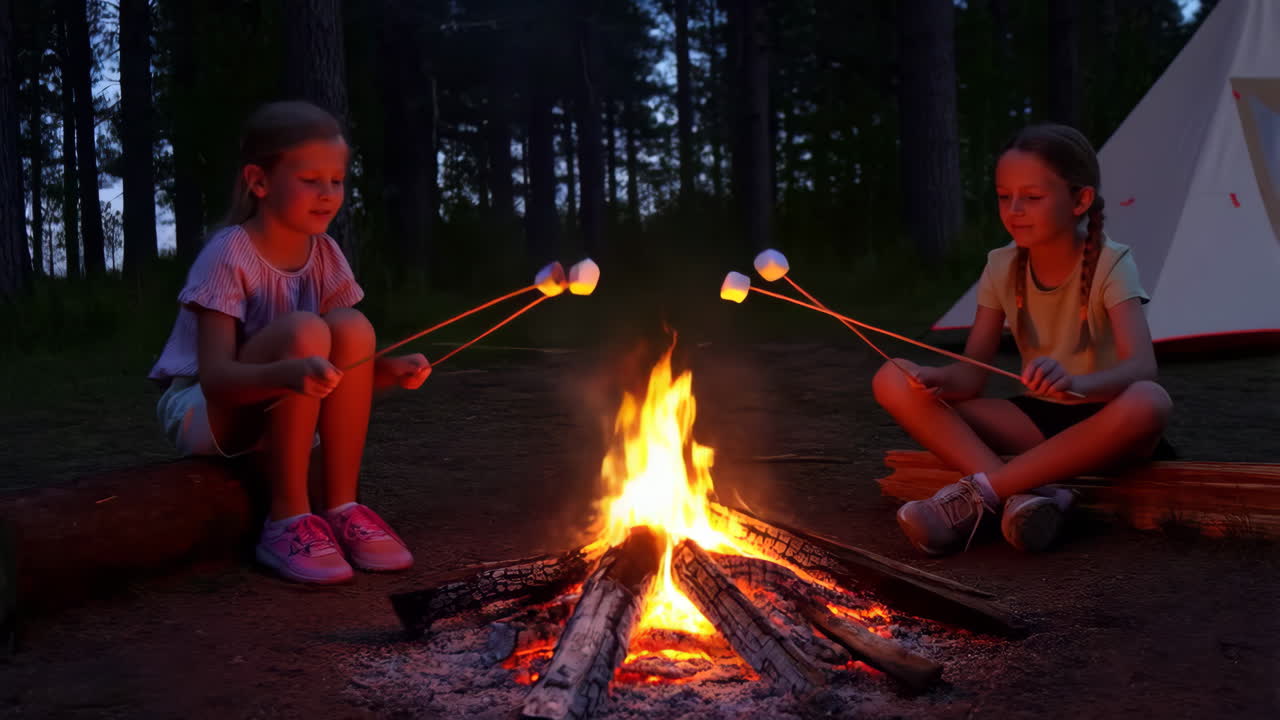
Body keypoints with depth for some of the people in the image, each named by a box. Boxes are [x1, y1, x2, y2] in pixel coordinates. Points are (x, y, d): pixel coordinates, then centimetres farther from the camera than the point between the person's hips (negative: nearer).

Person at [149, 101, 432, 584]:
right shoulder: (229, 255, -20)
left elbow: (339, 367, -2)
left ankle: (340, 507, -15)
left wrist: (389, 371, -24)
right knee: (303, 331, -31)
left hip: (280, 413, 6)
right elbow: (215, 378, -28)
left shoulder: (325, 255, -2)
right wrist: (290, 372, -47)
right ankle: (288, 519, -23)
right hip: (205, 412, -6)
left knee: (353, 327, -21)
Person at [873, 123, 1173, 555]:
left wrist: (1076, 383, -52)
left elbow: (1142, 366, -30)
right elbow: (972, 372, -6)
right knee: (893, 380, -15)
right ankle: (1025, 495, -30)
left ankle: (979, 491, -33)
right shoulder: (1002, 268, -3)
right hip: (1037, 420, 4)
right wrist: (938, 379, -31)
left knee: (1150, 403, -42)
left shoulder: (1110, 264, -15)